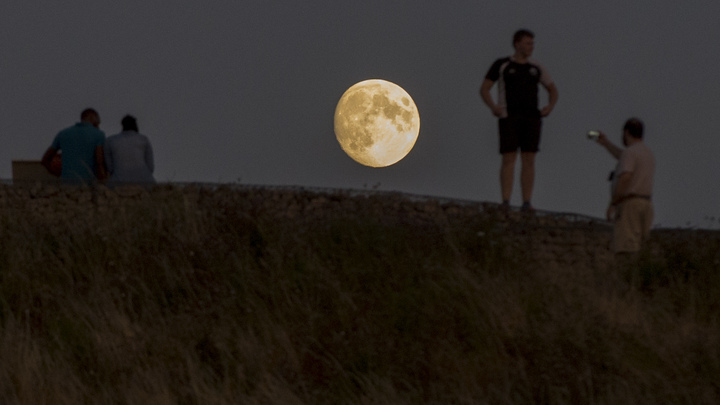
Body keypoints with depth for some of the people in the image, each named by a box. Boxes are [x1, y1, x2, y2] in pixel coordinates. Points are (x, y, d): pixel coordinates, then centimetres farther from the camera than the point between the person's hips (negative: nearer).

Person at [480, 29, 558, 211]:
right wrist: (493, 107, -17)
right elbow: (484, 89, 2)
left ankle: (527, 203, -2)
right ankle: (505, 203, -11)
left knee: (529, 160, -3)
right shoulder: (501, 65, 3)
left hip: (531, 118, 3)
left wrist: (550, 106, -2)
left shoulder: (536, 68, 12)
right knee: (509, 159, -11)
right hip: (509, 118, -3)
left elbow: (553, 90, 19)